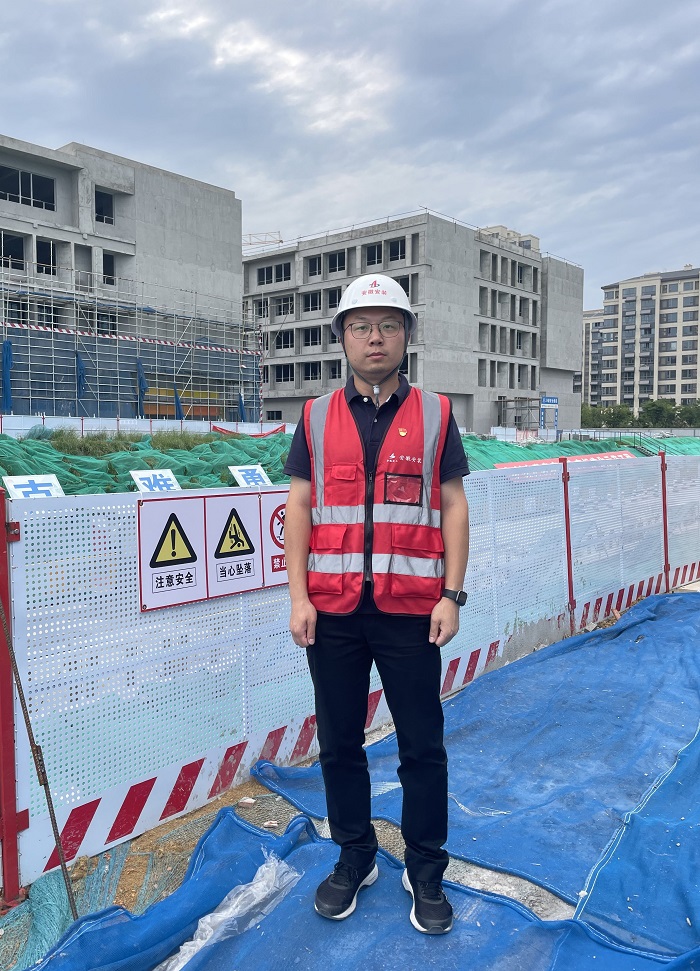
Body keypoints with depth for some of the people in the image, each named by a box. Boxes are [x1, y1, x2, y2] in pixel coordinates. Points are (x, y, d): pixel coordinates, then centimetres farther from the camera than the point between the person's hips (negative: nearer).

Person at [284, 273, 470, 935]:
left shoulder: (434, 414, 4)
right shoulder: (317, 417, 7)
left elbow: (454, 506, 3)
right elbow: (298, 507, 5)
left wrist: (451, 594, -4)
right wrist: (298, 596, -2)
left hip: (411, 608, -1)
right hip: (332, 610, 2)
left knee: (422, 746, 8)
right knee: (339, 743, 13)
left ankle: (426, 871, 28)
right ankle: (354, 858, 34)